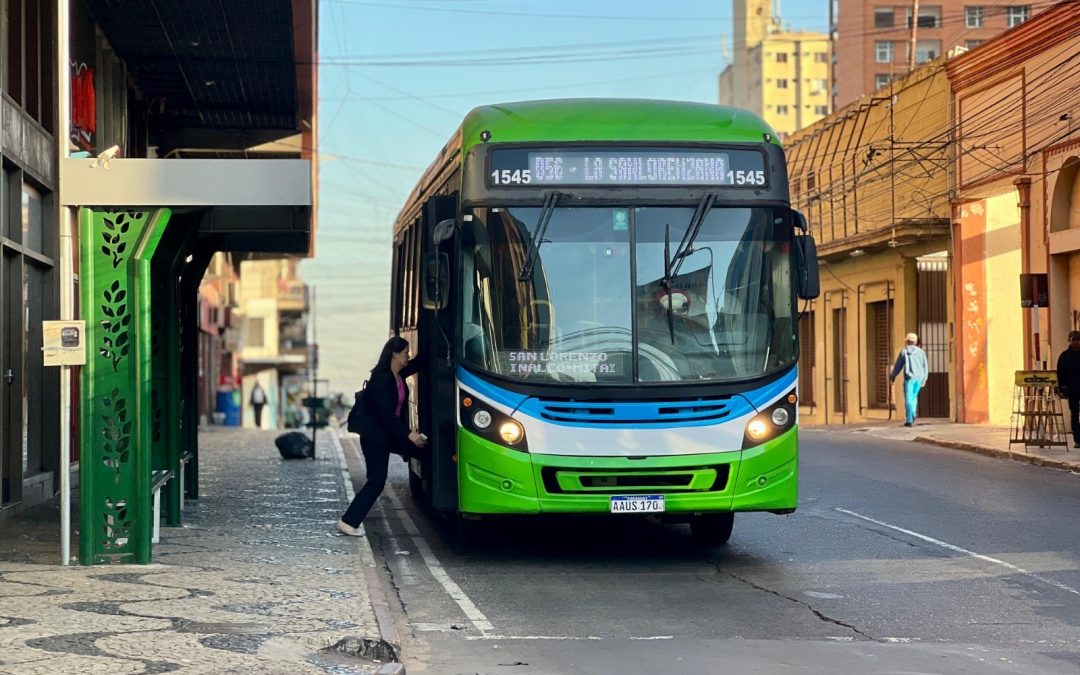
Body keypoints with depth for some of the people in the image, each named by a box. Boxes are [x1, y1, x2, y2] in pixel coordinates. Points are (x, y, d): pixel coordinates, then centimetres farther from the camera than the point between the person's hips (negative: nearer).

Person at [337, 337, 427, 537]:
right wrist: (408, 434, -26)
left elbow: (418, 363, 21)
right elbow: (385, 413, -25)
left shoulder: (399, 375, 4)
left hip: (391, 434, 9)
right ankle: (348, 522, -3)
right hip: (374, 436, -9)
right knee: (376, 481, -8)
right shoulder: (381, 379, -22)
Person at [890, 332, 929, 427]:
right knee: (914, 396, 20)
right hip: (919, 378, 3)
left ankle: (909, 420, -8)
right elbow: (925, 366, 7)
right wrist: (924, 379, 16)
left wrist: (892, 377, 19)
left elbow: (898, 366, 7)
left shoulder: (904, 352, 2)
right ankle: (913, 414, 4)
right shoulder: (921, 352, 7)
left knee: (908, 398, -2)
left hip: (909, 377, -3)